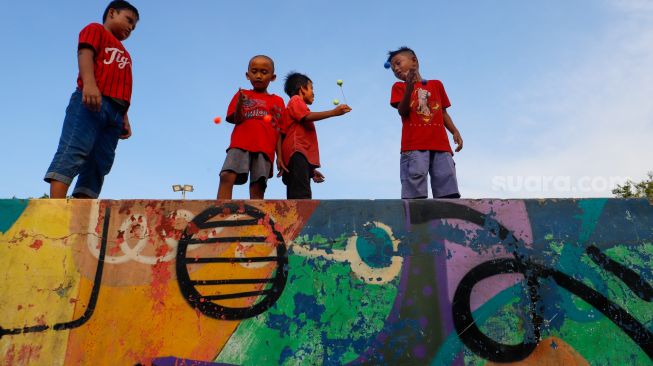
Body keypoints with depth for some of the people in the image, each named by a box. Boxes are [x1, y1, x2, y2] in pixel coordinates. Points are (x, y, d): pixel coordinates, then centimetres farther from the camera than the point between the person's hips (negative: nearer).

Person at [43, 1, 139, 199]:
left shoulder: (124, 54, 36)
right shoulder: (96, 29, 18)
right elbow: (85, 52, -3)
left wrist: (125, 120, 17)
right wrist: (89, 82, -22)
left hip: (115, 111, 7)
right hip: (91, 100, -7)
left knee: (98, 165, -6)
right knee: (73, 152, -20)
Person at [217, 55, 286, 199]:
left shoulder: (278, 101, 19)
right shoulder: (242, 94, 18)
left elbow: (280, 132, 14)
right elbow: (236, 120, 6)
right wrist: (240, 104, -14)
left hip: (265, 148, 1)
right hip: (241, 144, -1)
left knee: (258, 187, -8)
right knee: (227, 176, -22)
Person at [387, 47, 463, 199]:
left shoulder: (437, 84, 24)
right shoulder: (399, 87, 15)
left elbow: (443, 112, 23)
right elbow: (402, 111, -1)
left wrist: (455, 132, 7)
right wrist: (409, 86, -15)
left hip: (440, 145, 3)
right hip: (414, 146, -3)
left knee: (449, 195, -5)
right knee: (415, 195, -15)